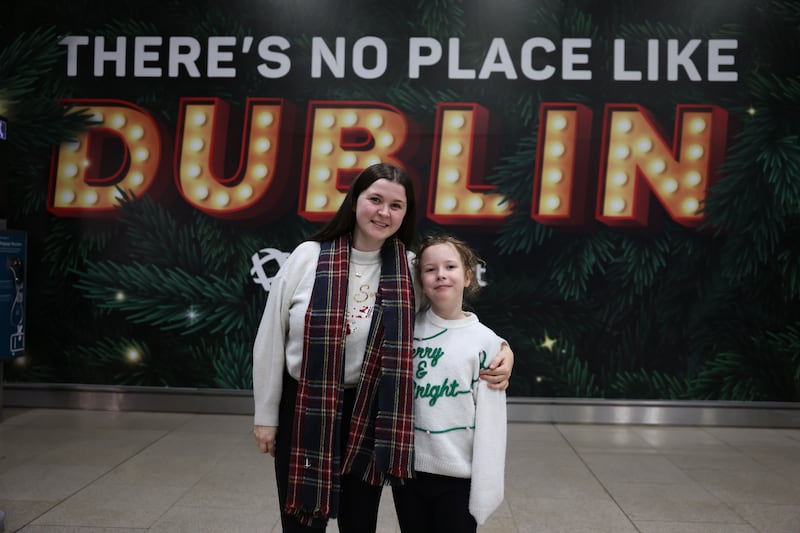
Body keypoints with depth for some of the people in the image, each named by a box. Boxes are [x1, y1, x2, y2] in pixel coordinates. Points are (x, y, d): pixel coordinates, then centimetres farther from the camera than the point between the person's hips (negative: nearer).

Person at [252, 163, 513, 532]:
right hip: (303, 410, -1)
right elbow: (271, 339, -3)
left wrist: (502, 348, -16)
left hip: (369, 416, 1)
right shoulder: (308, 257, -9)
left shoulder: (410, 270, -6)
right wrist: (265, 414, 1)